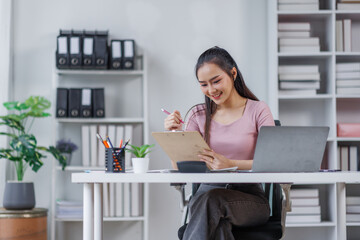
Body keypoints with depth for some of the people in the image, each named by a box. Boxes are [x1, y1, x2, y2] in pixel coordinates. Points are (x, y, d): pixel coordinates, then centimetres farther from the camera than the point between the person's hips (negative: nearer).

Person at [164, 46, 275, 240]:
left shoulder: (258, 110, 1)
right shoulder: (199, 115, 12)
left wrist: (231, 164, -28)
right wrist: (174, 134, -12)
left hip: (248, 198, -2)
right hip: (207, 193, 2)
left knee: (212, 199, -35)